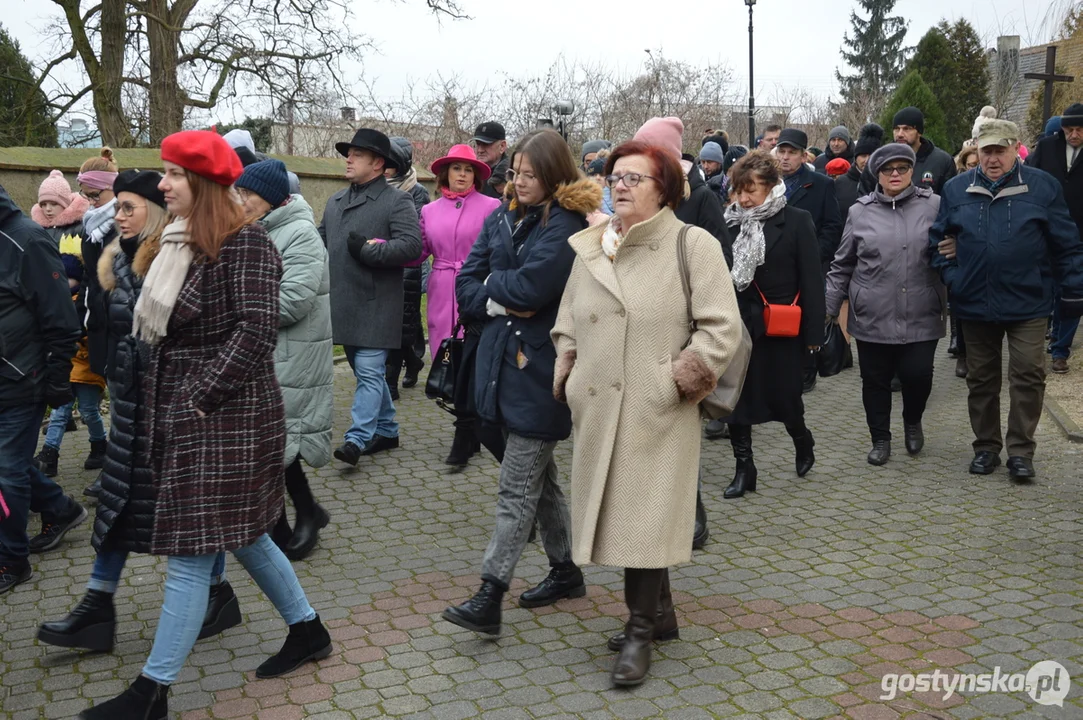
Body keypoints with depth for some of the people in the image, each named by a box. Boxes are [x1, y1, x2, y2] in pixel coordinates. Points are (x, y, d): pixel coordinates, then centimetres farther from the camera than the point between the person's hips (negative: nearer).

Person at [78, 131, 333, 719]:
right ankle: (307, 631, 33)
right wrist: (162, 402, 8)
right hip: (181, 410, 9)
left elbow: (256, 331, -22)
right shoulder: (182, 241, 13)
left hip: (224, 414, -9)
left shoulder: (245, 244, -13)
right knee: (241, 534, 17)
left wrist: (201, 398, -21)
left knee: (191, 549, -3)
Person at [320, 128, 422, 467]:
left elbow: (412, 245, -18)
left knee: (369, 371, -9)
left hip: (375, 307, -8)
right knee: (368, 372, 15)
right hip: (343, 305, 8)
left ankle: (358, 438, -9)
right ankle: (386, 430, 26)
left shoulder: (397, 201, -6)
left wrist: (367, 249, -19)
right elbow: (321, 241, 24)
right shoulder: (335, 201, 17)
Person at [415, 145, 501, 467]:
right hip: (442, 298, 4)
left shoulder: (490, 206, 0)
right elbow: (418, 251, 6)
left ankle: (464, 439, 0)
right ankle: (471, 432, 23)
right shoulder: (430, 211, 12)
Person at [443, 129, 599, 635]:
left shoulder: (566, 225, -12)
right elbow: (466, 285, 6)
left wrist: (492, 284, -5)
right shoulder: (501, 219, 10)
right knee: (537, 473, 18)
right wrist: (501, 303, -11)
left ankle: (490, 597, -1)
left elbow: (531, 286, -23)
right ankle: (565, 571, 33)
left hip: (540, 369, -8)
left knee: (517, 486, -5)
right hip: (505, 361, 8)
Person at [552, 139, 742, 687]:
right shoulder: (588, 249, 12)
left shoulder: (693, 245, -3)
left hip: (658, 414, -5)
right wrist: (568, 378, 6)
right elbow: (568, 326, 19)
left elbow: (721, 328, -8)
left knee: (646, 517, -3)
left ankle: (640, 631, 12)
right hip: (599, 412, 5)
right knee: (619, 514, 12)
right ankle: (660, 611, 31)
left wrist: (675, 383, -12)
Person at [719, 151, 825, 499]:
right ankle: (744, 469, 15)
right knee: (736, 395, 2)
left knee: (782, 396, 4)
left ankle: (802, 440, 37)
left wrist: (814, 331, -9)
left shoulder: (796, 221, -5)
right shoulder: (732, 222, 3)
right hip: (741, 323, 3)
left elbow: (811, 278, -6)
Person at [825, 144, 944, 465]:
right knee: (875, 381, 9)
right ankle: (880, 438, 28)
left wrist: (951, 301, 2)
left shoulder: (933, 206, 1)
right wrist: (828, 306, 8)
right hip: (872, 317, 1)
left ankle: (912, 422, 32)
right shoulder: (861, 211, 3)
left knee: (918, 376, 0)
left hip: (920, 317, -1)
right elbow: (843, 265, 9)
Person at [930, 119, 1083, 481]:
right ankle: (986, 447, 24)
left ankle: (1021, 451, 9)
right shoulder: (957, 189, 3)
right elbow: (938, 239, 11)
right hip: (974, 303, 2)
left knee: (1028, 376, -3)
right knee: (981, 379, 11)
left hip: (1028, 303, -2)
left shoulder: (1042, 186, -2)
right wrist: (950, 277, -2)